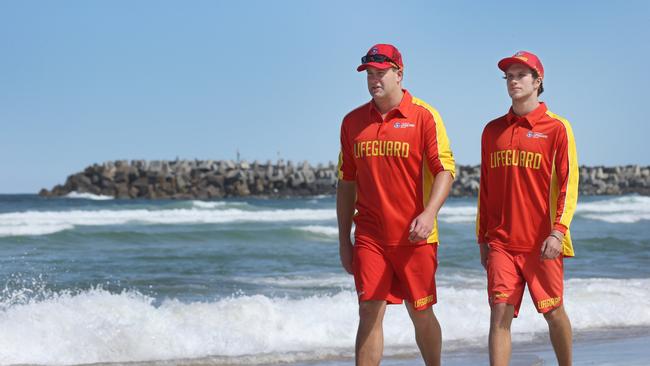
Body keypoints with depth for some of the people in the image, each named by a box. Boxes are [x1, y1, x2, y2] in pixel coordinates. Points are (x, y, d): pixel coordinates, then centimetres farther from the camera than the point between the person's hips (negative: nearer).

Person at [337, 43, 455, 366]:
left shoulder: (424, 116, -3)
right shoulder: (352, 122, 9)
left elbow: (445, 170, -8)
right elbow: (346, 184, 13)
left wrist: (429, 213, -25)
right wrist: (344, 240, 10)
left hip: (414, 236, -2)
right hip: (369, 238, 3)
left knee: (421, 313, 8)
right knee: (369, 313, -4)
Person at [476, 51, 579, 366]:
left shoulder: (556, 128, -2)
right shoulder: (493, 130, 11)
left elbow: (568, 184, -7)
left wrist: (558, 231, -17)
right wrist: (482, 237, 14)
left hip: (541, 243, -3)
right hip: (501, 242, 3)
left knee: (553, 312, 8)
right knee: (500, 314, -6)